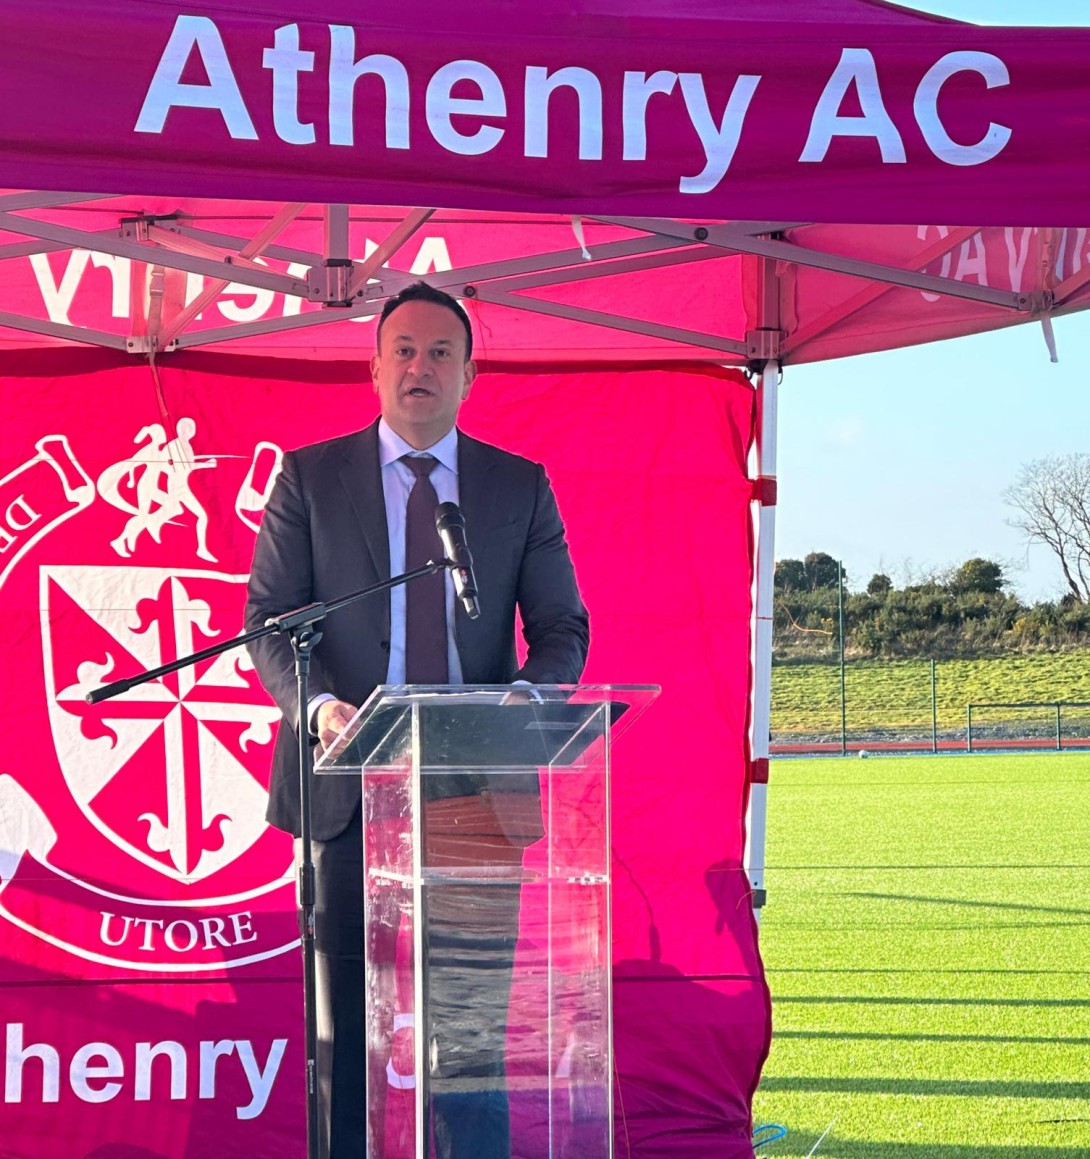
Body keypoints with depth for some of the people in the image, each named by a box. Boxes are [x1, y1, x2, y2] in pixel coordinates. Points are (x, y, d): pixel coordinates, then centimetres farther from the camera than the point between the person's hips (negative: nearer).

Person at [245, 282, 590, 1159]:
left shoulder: (521, 487, 10)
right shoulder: (308, 478, 7)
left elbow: (563, 628, 9)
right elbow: (269, 621, 3)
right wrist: (319, 705, -17)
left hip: (474, 786, 1)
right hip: (350, 786, -1)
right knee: (347, 1026, 3)